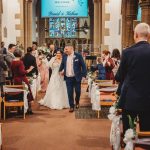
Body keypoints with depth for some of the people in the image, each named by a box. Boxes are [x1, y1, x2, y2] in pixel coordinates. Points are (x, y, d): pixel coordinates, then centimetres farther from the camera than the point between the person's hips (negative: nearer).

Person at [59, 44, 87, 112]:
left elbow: (83, 66, -6)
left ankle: (77, 102, 35)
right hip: (68, 78, 3)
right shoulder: (64, 56, 5)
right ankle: (71, 106, 14)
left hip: (76, 77, -3)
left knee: (78, 91, 6)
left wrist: (84, 75, -10)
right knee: (70, 93, 2)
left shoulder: (78, 56, -7)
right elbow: (62, 64, 23)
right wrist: (60, 70, 13)